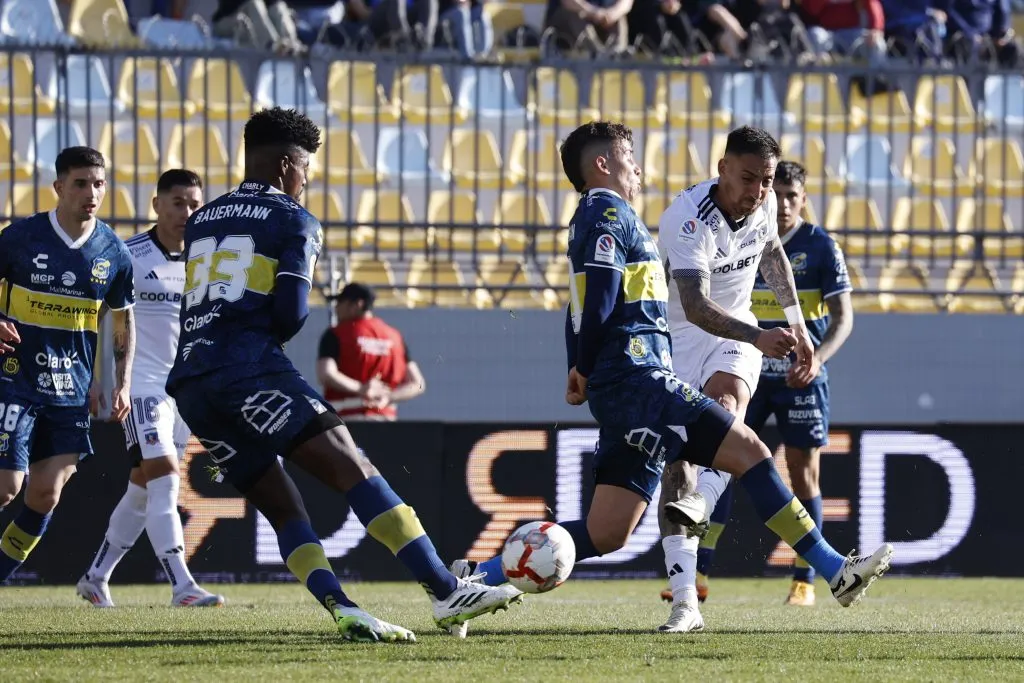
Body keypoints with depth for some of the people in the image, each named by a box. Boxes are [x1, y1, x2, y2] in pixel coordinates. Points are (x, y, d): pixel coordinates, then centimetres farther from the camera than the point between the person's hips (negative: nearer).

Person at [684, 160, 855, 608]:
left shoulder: (820, 246, -5)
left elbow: (843, 317, -10)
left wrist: (818, 357, -26)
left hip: (801, 376, -3)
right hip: (749, 374, 3)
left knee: (803, 471, 0)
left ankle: (804, 580, 9)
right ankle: (698, 573, -7)